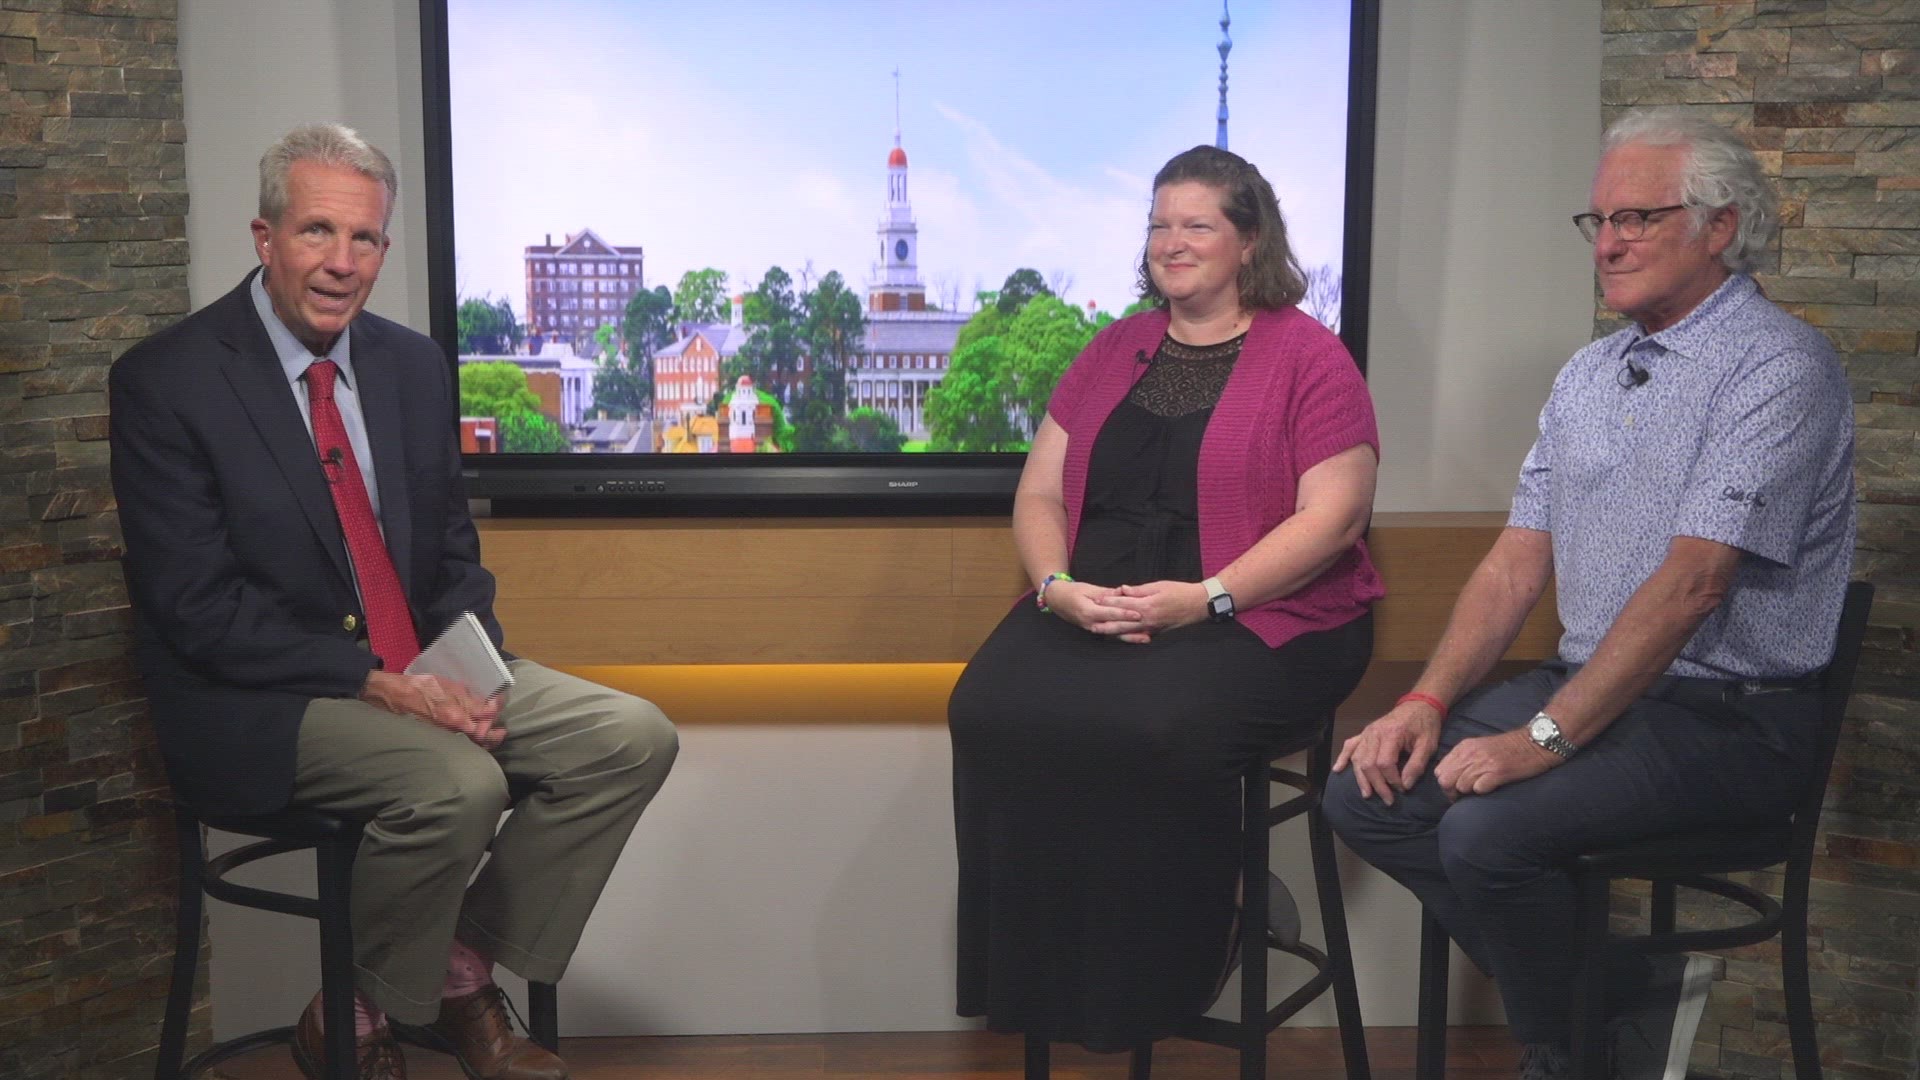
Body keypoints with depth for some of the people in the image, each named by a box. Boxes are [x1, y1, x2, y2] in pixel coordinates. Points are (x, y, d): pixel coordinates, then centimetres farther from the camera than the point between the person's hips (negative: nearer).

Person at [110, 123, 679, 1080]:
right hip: (257, 702, -6)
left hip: (418, 671, 7)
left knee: (633, 738, -9)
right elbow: (194, 604, -15)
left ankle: (463, 976, 4)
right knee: (458, 782, -32)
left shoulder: (415, 365, 9)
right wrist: (372, 680, -23)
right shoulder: (165, 382, -10)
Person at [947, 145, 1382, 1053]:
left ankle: (1153, 990, -10)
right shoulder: (1113, 353, 18)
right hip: (1092, 613, 5)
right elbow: (1039, 492, 15)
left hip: (1257, 618, -4)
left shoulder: (1309, 358, 2)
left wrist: (1206, 596, -19)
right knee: (993, 711, -24)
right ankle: (1035, 984, -12)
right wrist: (1058, 585, -7)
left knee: (1155, 728, -34)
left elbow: (1333, 515, -8)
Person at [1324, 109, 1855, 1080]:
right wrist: (1428, 701, -2)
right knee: (1368, 794, -6)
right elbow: (1517, 563, 11)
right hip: (1589, 686, 8)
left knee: (1488, 829, -28)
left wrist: (1545, 738, -24)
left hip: (1725, 717, -8)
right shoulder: (1588, 374, 14)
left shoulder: (1778, 367, -12)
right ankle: (1629, 990, 1)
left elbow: (1691, 583, -22)